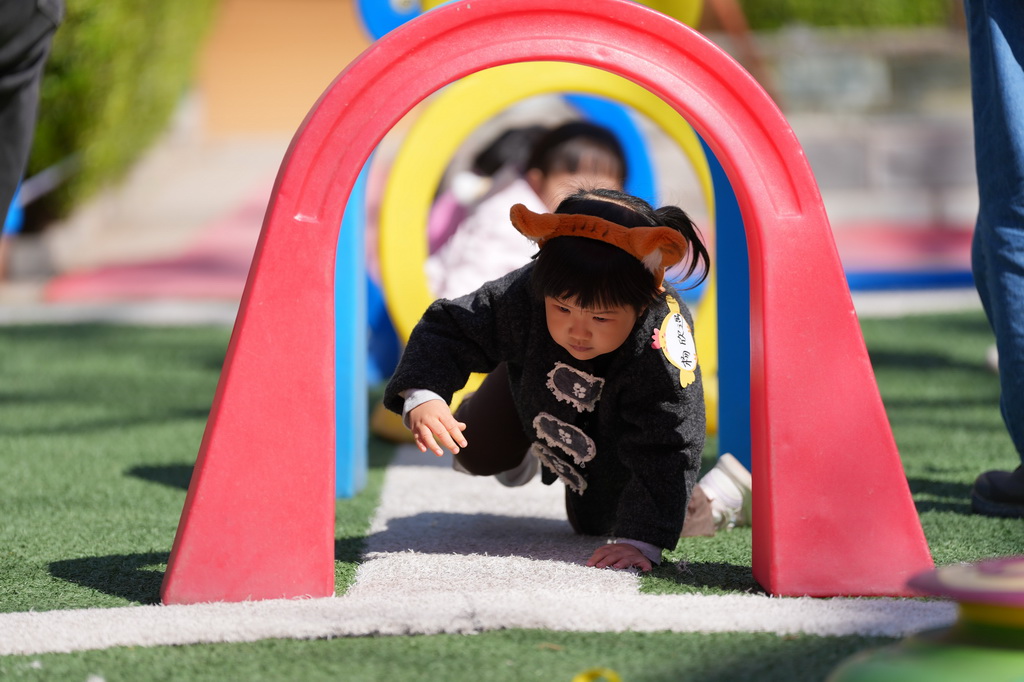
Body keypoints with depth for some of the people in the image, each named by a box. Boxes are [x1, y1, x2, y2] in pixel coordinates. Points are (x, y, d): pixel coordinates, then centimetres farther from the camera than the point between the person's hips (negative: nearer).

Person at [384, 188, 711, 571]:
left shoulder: (663, 346, -51)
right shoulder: (523, 296, -44)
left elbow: (666, 451, -48)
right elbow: (448, 328, -32)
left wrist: (640, 539, -56)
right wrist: (421, 395, -52)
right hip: (533, 380, 2)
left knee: (594, 521, 16)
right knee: (476, 454, 19)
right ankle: (519, 450, 53)